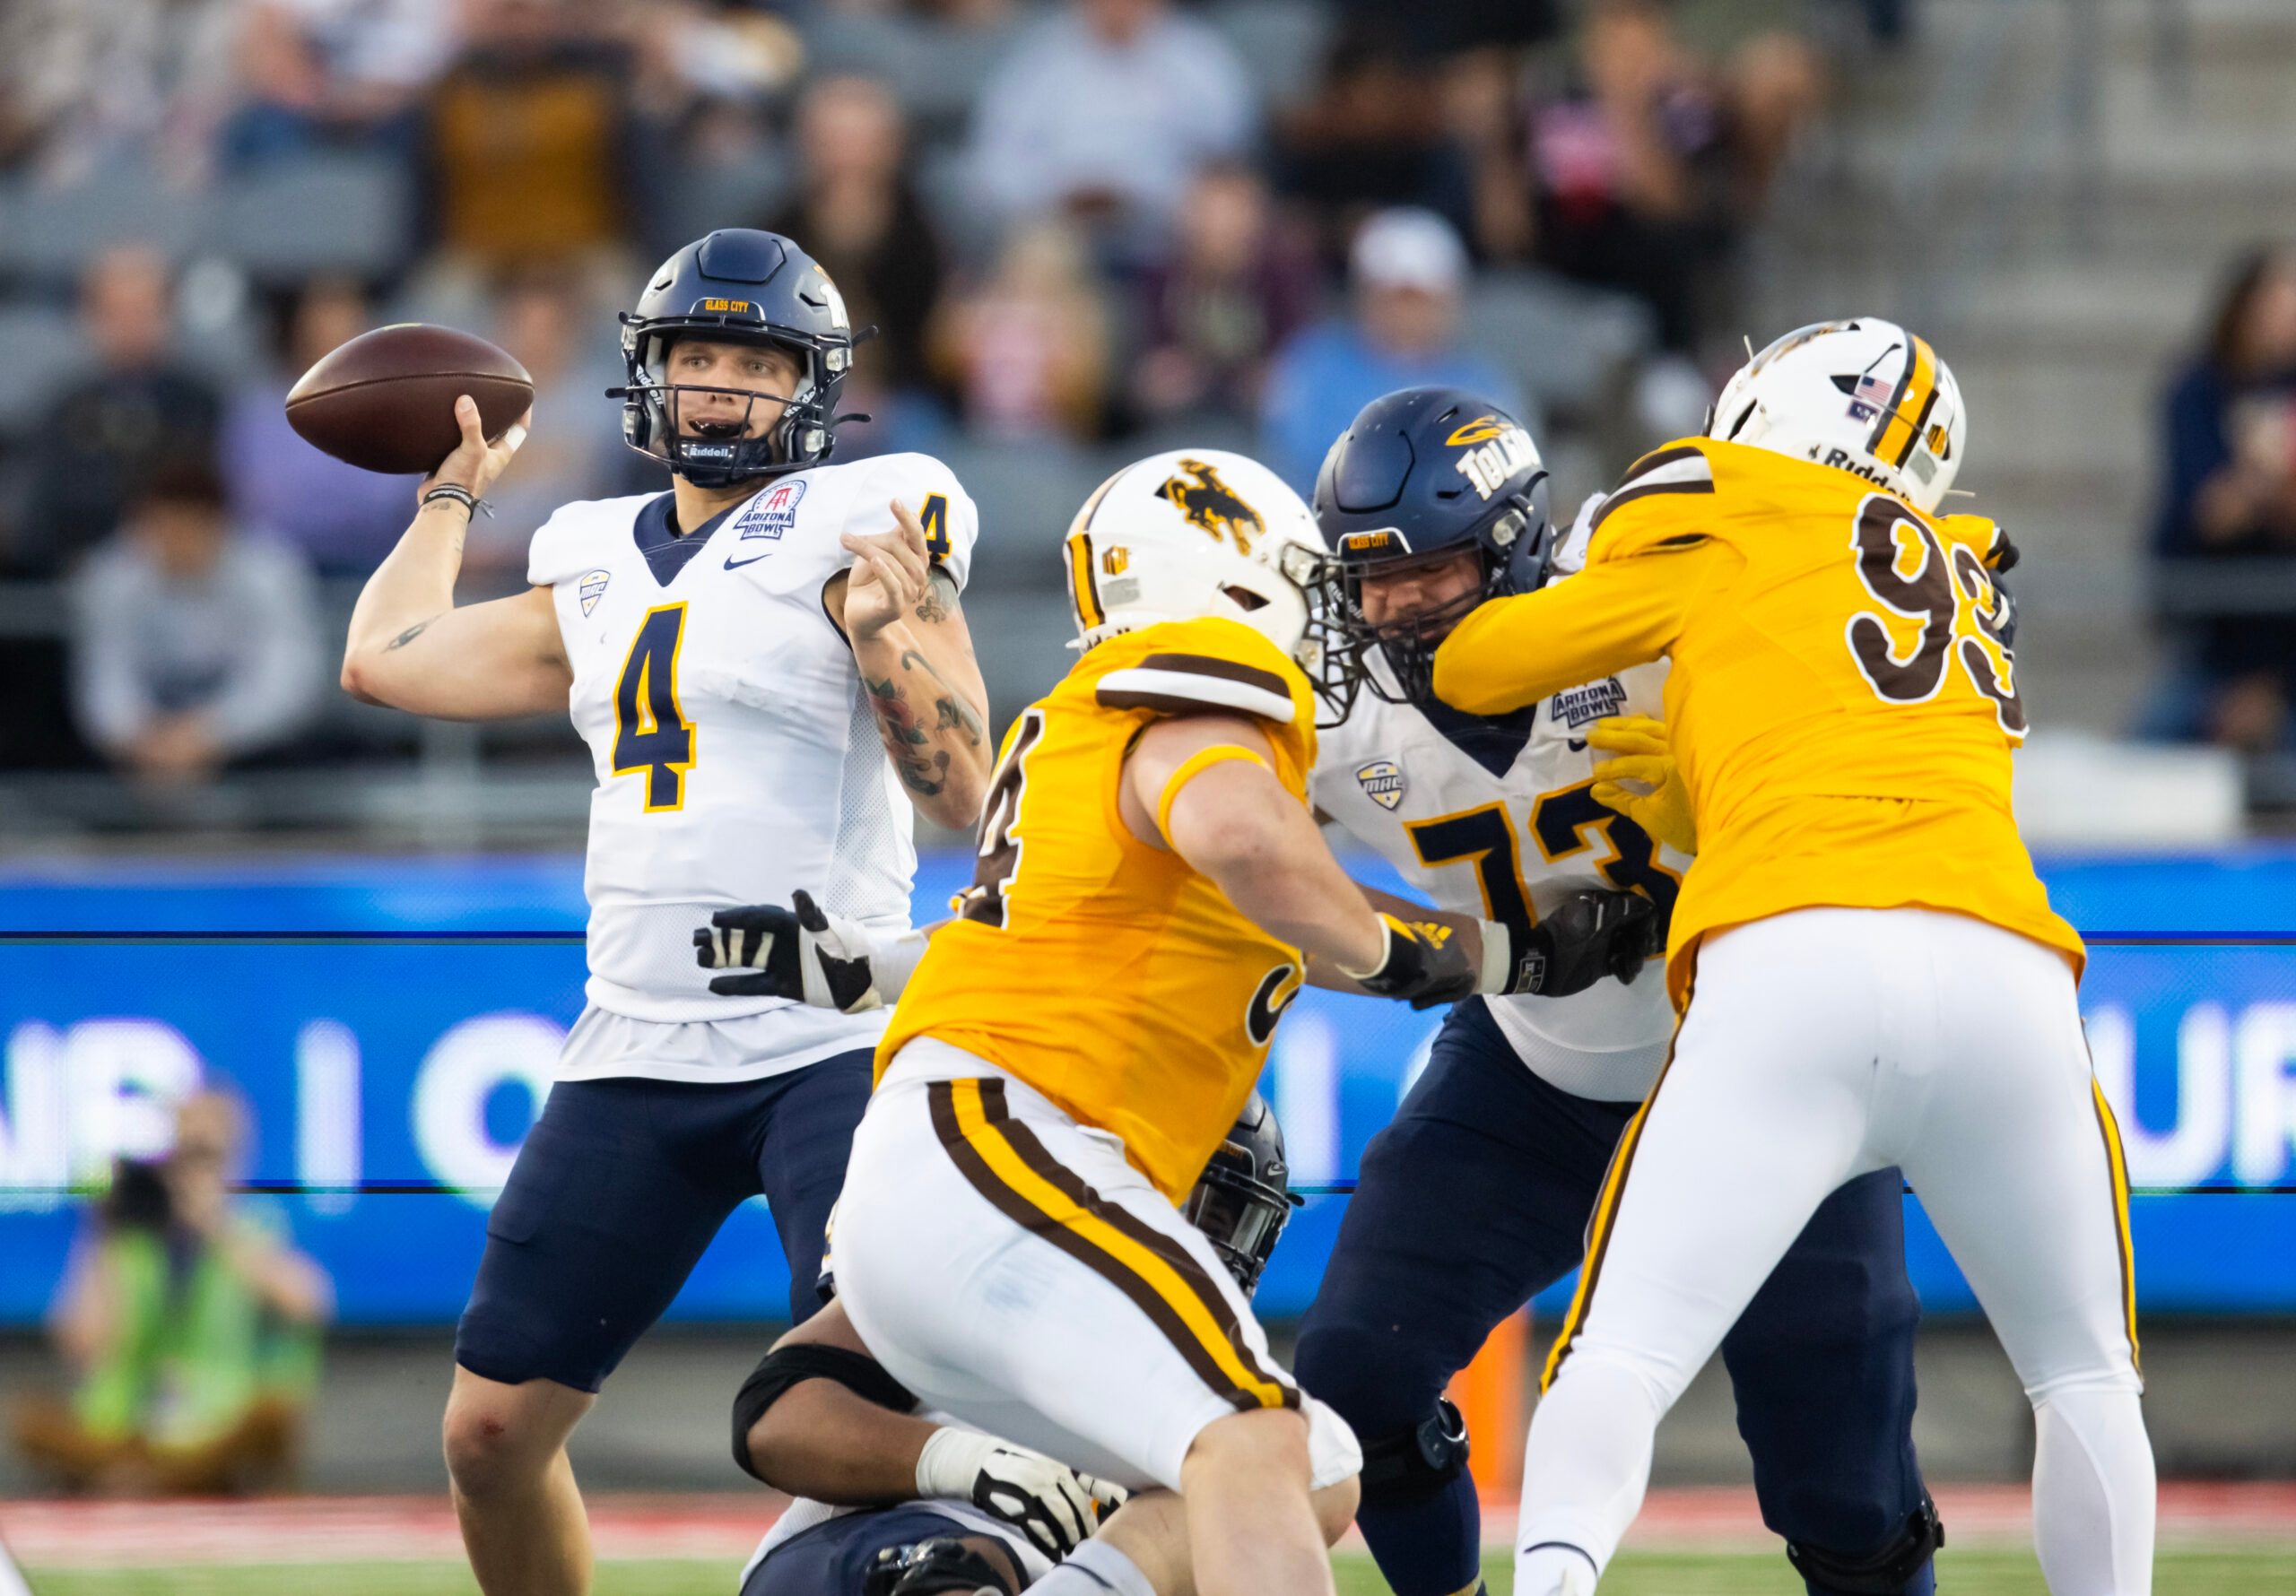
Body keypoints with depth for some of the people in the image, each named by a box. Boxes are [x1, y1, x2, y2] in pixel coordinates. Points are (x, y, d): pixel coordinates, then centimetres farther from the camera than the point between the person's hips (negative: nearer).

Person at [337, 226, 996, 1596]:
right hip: (636, 1057, 6)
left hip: (828, 1051, -6)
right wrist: (454, 492, 36)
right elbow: (387, 657, 25)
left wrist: (895, 635, -24)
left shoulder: (855, 533, -3)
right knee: (494, 1429, 4)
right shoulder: (601, 566, 15)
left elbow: (963, 791, -8)